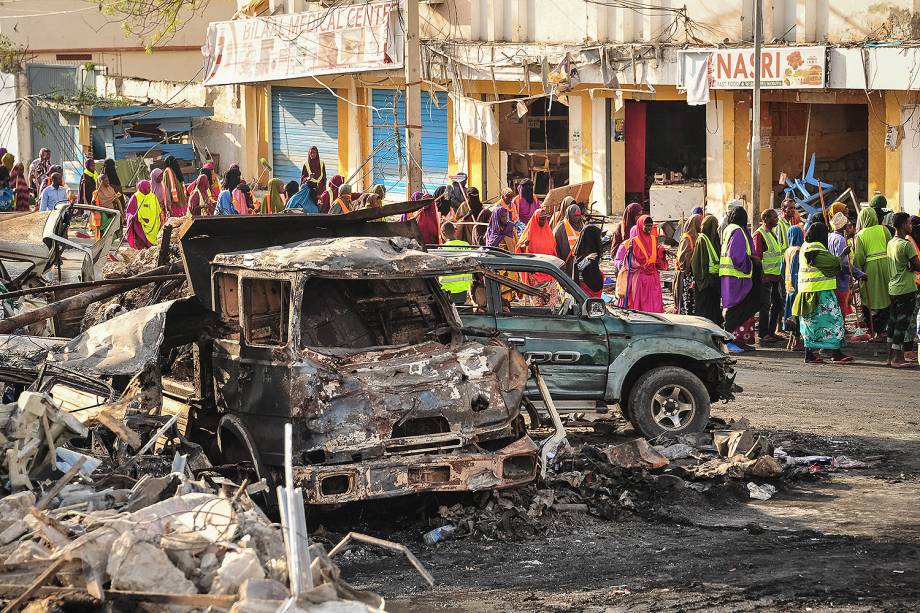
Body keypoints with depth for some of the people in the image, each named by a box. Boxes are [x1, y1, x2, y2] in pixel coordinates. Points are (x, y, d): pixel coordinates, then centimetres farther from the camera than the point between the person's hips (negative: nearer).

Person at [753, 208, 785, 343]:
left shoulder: (773, 232, 17)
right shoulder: (760, 234, -11)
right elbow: (757, 256, -15)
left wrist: (780, 273, 19)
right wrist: (761, 275, -20)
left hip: (776, 275, 9)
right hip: (766, 276, -9)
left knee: (779, 303, 11)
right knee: (765, 305, -5)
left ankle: (771, 332, 19)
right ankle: (763, 334, 1)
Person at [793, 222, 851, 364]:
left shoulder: (805, 247, 13)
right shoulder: (817, 249, -17)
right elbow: (833, 262, -16)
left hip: (806, 290, 10)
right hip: (820, 290, -10)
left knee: (811, 321, 12)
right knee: (831, 320, -5)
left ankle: (809, 354, 12)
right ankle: (836, 354, -6)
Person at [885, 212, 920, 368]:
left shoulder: (890, 243, 10)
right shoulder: (906, 245, -17)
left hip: (893, 288, 8)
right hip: (906, 289, -8)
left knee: (893, 322, 12)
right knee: (902, 323, -5)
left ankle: (891, 357, 16)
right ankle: (897, 359, -4)